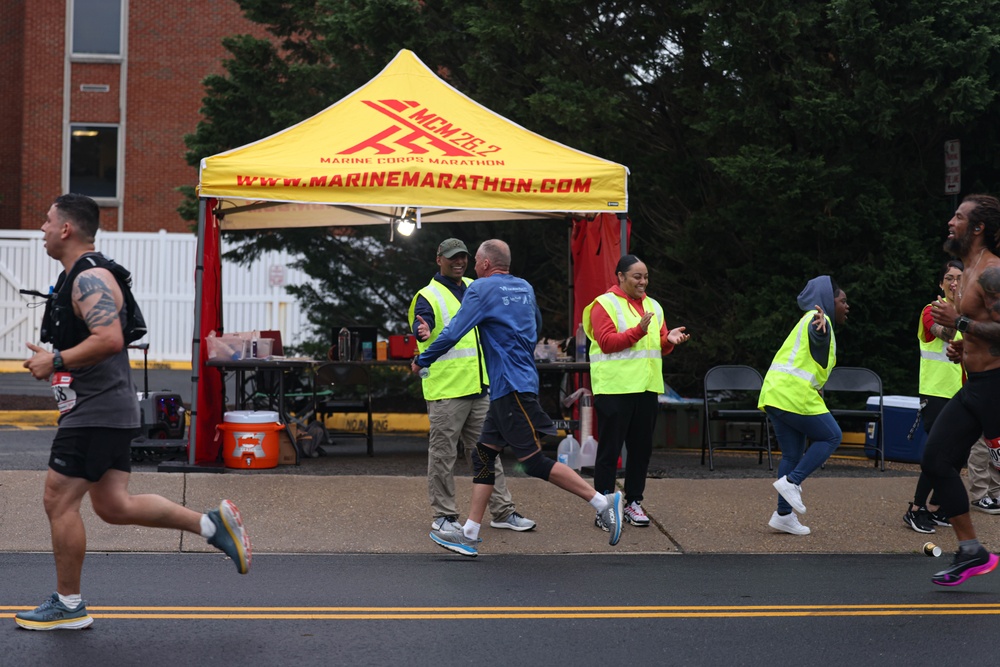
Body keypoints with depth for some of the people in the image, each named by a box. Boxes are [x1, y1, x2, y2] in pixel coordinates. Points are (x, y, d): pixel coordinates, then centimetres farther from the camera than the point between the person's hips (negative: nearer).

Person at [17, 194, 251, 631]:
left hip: (96, 411, -10)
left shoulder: (90, 278, -16)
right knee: (114, 506, 10)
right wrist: (52, 357, 17)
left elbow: (109, 339, -29)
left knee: (59, 501, -2)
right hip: (110, 409, 10)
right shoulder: (80, 277, 18)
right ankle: (213, 523, 9)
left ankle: (68, 605, 8)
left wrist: (56, 361, -20)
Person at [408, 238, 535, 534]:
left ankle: (503, 512, 17)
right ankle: (443, 516, 10)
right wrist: (422, 331, -48)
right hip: (446, 390, -7)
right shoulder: (429, 296, -7)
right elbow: (423, 322, -27)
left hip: (479, 388, 7)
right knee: (443, 453, 0)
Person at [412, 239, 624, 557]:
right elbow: (537, 326, 30)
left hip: (511, 388, -9)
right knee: (483, 455, 9)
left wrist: (421, 361, 1)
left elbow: (453, 334, -12)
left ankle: (603, 502, -10)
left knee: (535, 462, -9)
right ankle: (469, 535, 9)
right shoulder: (525, 288, 15)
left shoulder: (481, 289, -9)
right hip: (506, 389, 9)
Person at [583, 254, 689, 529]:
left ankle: (633, 502, 21)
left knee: (642, 448, 10)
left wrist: (669, 339, -5)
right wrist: (638, 330, -22)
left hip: (646, 388, 6)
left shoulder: (653, 306, 16)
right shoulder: (605, 304, -4)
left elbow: (661, 347, 16)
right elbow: (607, 342, -14)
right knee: (609, 449, -2)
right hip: (614, 389, -6)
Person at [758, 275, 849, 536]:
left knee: (792, 454, 10)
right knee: (830, 437, 1)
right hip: (795, 394, -10)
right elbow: (817, 336, -32)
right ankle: (791, 481, -7)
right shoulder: (817, 319, -6)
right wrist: (821, 328, -56)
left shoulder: (814, 320, 27)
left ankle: (783, 515, 8)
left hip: (774, 394, 10)